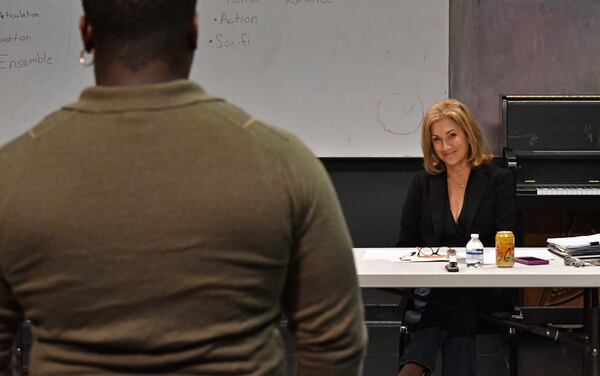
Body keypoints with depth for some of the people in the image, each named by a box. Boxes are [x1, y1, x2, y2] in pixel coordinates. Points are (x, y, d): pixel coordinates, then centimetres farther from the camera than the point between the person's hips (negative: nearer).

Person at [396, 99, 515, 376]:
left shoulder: (499, 180, 8)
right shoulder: (422, 183, 14)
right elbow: (405, 244, 13)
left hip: (485, 289, -2)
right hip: (430, 286, 2)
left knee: (456, 295, -38)